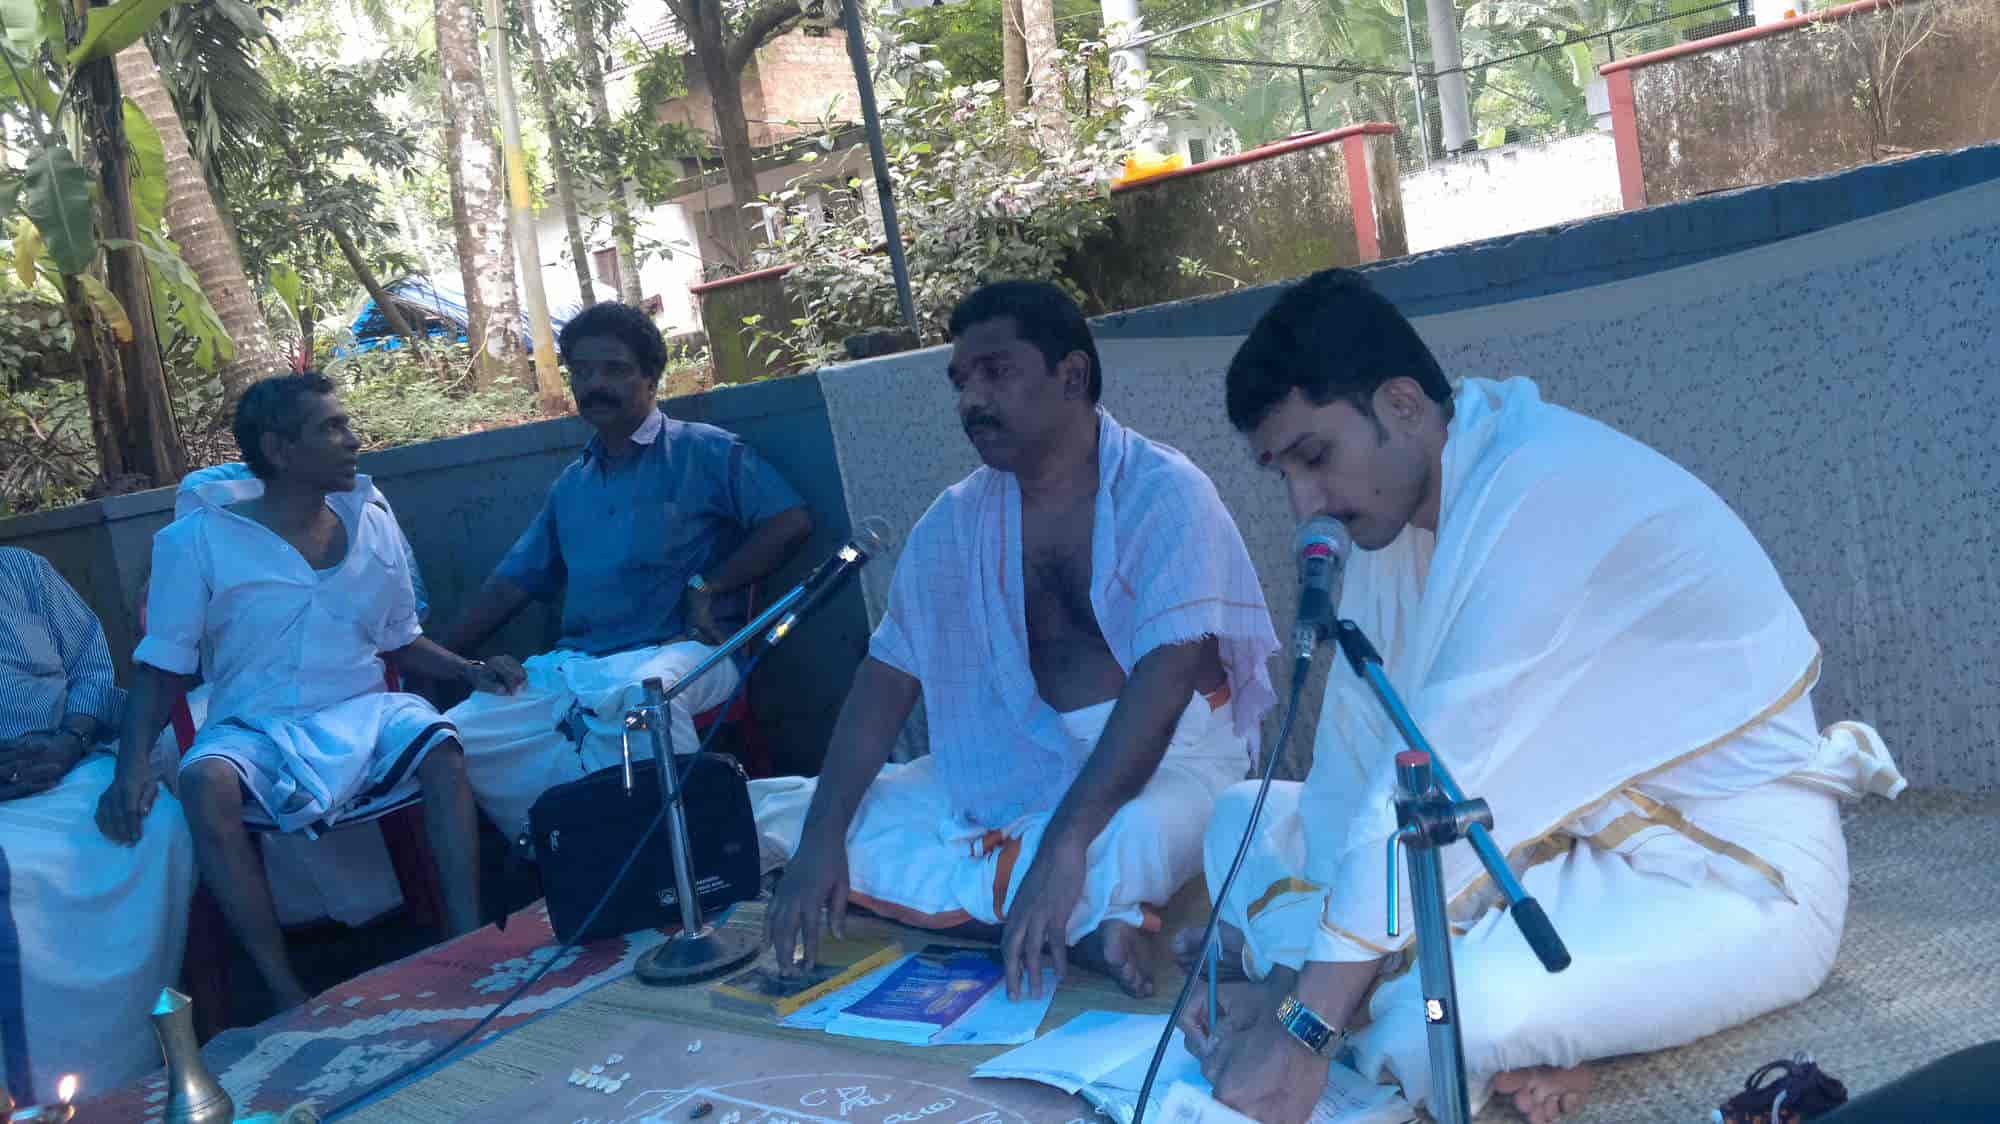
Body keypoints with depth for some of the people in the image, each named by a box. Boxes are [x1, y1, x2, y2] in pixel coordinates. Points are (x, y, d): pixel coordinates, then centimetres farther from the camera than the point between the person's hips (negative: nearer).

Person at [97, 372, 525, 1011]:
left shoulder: (373, 527, 10)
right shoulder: (196, 543, -1)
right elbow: (162, 670, 0)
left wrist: (469, 672, 1)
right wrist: (132, 767, -17)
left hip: (362, 713, 3)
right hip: (255, 729, -2)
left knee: (440, 745, -30)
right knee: (206, 783, -36)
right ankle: (286, 994, -30)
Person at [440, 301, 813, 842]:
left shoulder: (705, 452, 8)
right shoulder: (570, 486, 25)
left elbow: (789, 523, -4)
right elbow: (511, 584, 24)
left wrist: (706, 587, -11)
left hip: (679, 652, -6)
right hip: (572, 667, 6)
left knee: (640, 695, -42)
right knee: (453, 737, -18)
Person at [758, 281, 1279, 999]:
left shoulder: (1164, 493, -12)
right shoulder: (955, 520, 6)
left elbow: (1166, 677, -24)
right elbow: (888, 676, 3)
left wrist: (1065, 844, -34)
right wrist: (823, 833, -10)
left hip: (1166, 754, -6)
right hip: (1014, 764, 6)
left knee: (1128, 840, -42)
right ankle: (1082, 923, -19)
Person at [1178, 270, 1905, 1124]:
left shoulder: (1547, 483, -25)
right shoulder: (1395, 503, 2)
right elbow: (1354, 751, -2)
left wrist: (1306, 1028, -25)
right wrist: (1301, 982, -12)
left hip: (1733, 876, -9)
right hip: (1564, 845, 9)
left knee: (1429, 1024, -34)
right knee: (1247, 816, 2)